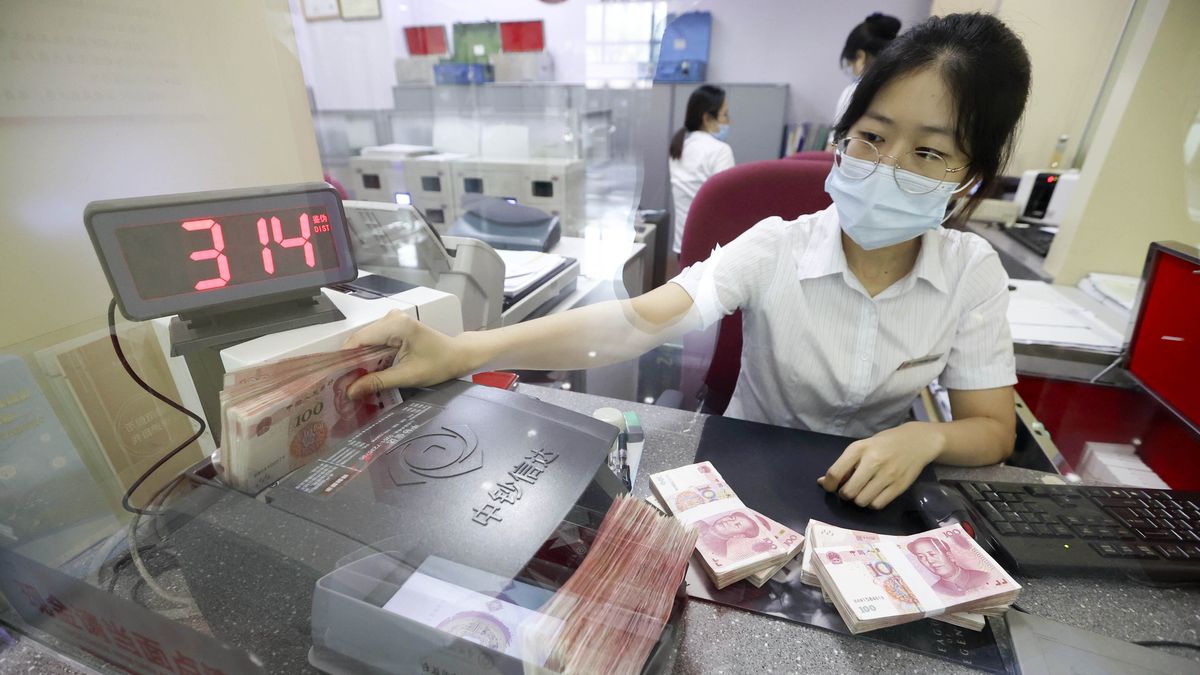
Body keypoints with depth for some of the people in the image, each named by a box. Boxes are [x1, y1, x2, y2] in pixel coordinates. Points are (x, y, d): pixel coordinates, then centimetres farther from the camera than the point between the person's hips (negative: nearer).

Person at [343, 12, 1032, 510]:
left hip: (871, 491, 3)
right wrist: (463, 352, -47)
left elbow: (993, 429, -4)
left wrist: (923, 436, -29)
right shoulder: (774, 248, -20)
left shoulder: (973, 272, -11)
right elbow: (641, 321, -34)